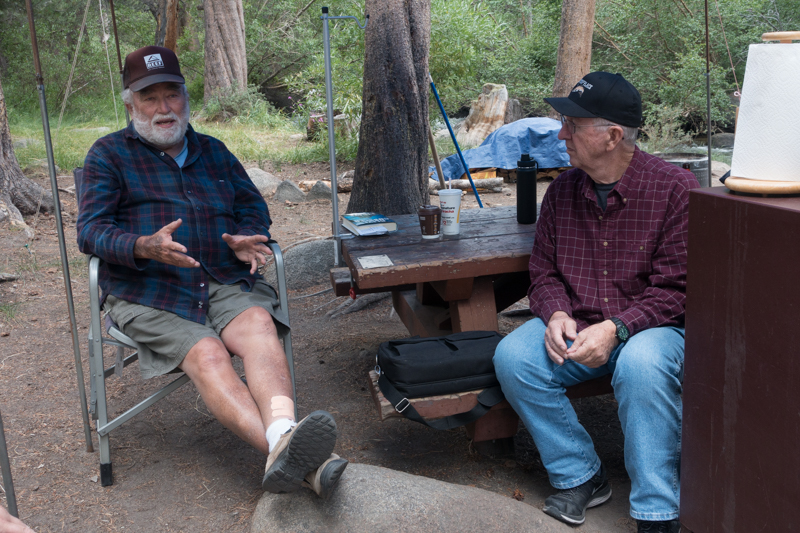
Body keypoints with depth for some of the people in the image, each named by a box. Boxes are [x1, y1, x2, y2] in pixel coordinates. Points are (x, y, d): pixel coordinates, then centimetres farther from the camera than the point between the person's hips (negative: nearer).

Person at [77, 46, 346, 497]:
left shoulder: (213, 152, 26)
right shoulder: (109, 155, 13)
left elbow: (253, 205, 26)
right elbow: (90, 230, 1)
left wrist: (248, 240, 0)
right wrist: (146, 247, -21)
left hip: (223, 283, 3)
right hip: (148, 293, -3)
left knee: (259, 323, -32)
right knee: (207, 354, -32)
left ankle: (282, 436, -54)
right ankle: (285, 450, -53)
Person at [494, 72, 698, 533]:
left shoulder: (675, 188, -10)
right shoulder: (563, 189, 5)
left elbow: (676, 289, -13)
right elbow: (544, 272, 10)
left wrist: (615, 329, -25)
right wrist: (557, 314, -12)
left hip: (653, 326, -4)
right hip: (575, 326, 5)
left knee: (642, 365, -38)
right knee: (513, 356, -21)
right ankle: (580, 476, -2)